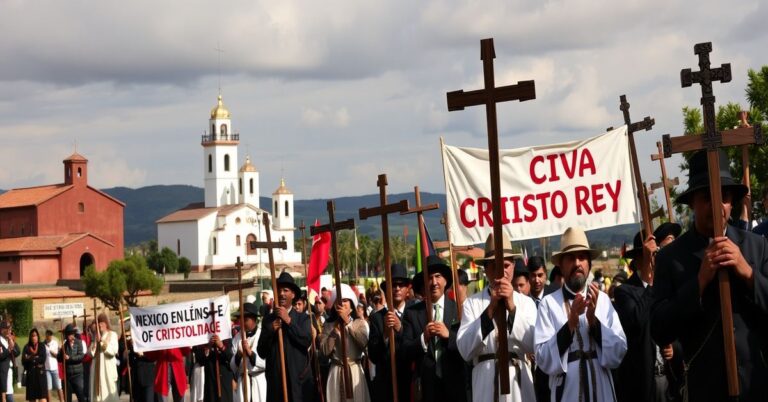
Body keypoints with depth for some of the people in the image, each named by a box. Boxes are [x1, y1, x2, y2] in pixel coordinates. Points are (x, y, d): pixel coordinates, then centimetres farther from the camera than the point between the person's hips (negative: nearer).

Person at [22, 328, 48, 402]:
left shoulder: (42, 346, 5)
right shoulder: (27, 347, 5)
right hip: (30, 373, 2)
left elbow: (43, 359, -5)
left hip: (40, 373, -1)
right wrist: (36, 358, -10)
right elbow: (23, 361, -2)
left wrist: (31, 358, -6)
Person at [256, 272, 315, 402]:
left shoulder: (303, 318, 6)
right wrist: (271, 331, -10)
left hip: (299, 378, -2)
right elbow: (261, 352, 6)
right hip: (275, 378, 2)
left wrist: (288, 320, -12)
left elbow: (307, 341, -12)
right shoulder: (268, 320, 10)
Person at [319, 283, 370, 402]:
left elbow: (364, 342, -18)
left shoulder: (360, 322, 1)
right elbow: (324, 351, -5)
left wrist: (348, 322, -16)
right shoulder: (328, 325, 5)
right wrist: (335, 330, -12)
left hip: (356, 370, -1)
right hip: (336, 371, 1)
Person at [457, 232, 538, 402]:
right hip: (486, 382, -1)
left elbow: (533, 345, -5)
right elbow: (465, 350, -8)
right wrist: (489, 311, -15)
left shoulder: (526, 302, 6)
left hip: (519, 382, 1)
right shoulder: (472, 303, 2)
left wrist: (512, 308, -14)